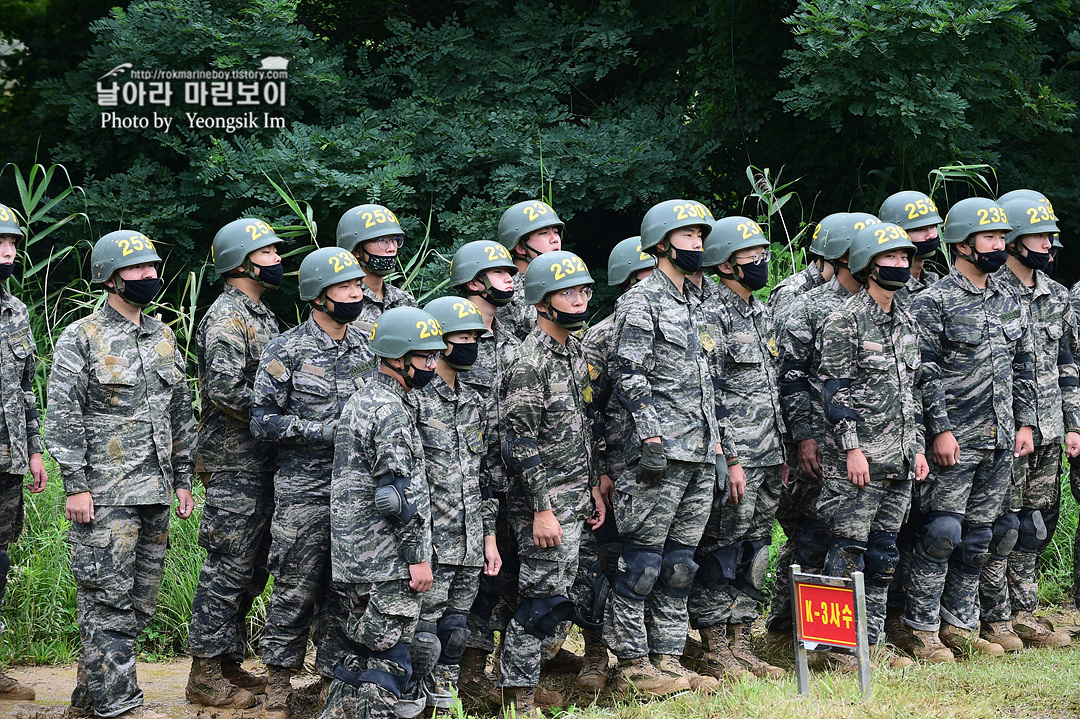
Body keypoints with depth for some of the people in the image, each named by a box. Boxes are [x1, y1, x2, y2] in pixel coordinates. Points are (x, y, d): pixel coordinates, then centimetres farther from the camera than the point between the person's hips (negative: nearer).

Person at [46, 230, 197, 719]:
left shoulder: (163, 338, 15)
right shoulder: (81, 339, -5)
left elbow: (181, 413, 20)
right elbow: (62, 417, -9)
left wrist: (183, 480, 16)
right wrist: (75, 485, -15)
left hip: (155, 494, 7)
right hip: (104, 494, -7)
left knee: (139, 600, 9)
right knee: (108, 598, -6)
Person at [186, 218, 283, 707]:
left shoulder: (262, 316, 17)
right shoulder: (225, 318, -14)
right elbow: (225, 390, -24)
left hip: (261, 461, 10)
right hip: (234, 461, -10)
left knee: (250, 568, 13)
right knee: (229, 566, -7)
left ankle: (229, 663, 21)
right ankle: (205, 676, -3)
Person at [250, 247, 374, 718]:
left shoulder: (367, 347, 10)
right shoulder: (287, 351, -5)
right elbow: (263, 421, -8)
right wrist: (326, 431, -16)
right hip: (303, 492, -4)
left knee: (345, 591, 7)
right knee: (295, 591, 0)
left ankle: (335, 679, 15)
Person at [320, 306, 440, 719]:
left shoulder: (360, 400, 17)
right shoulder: (391, 411, -15)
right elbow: (401, 493, -19)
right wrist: (418, 557, -16)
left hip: (354, 555, 10)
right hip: (387, 560, -10)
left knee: (360, 650, 14)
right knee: (388, 655, -7)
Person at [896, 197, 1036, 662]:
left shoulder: (1006, 301, 15)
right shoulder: (934, 302, -7)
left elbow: (1021, 366, 20)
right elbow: (925, 374, -12)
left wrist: (1024, 422, 13)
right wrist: (940, 429, -17)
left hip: (1000, 440, 7)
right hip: (955, 440, -7)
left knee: (978, 537, 9)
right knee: (943, 532, -8)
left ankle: (960, 625, 16)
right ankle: (919, 628, 0)